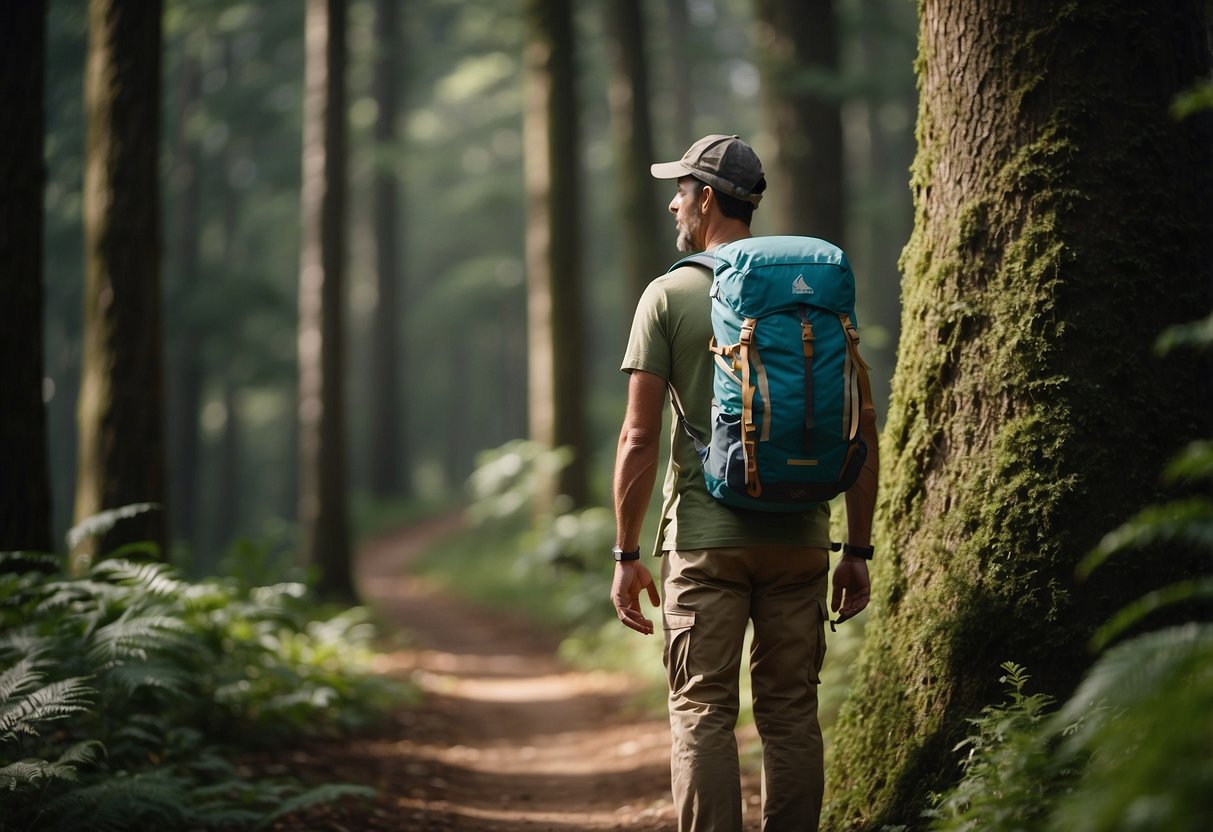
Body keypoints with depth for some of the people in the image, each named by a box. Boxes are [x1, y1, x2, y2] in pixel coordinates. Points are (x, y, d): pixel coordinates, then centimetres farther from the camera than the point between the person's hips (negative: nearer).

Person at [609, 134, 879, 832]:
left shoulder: (670, 295, -1)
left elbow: (640, 438, -6)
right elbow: (862, 430, 6)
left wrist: (628, 556, -1)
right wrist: (858, 550, 12)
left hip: (706, 541, -3)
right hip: (800, 540, 3)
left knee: (703, 713, 1)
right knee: (792, 714, 8)